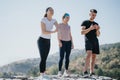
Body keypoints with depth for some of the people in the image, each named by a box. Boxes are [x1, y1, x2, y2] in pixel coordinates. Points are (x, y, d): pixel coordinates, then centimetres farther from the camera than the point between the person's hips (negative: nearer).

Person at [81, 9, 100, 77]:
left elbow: (98, 35, 17)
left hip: (95, 41, 5)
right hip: (88, 40, -5)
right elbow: (82, 32, -2)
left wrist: (98, 30, -4)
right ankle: (85, 70, -26)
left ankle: (92, 72, 3)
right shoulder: (85, 22, 8)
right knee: (89, 53, -24)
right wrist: (90, 28, -16)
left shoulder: (96, 24, 21)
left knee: (94, 56, 0)